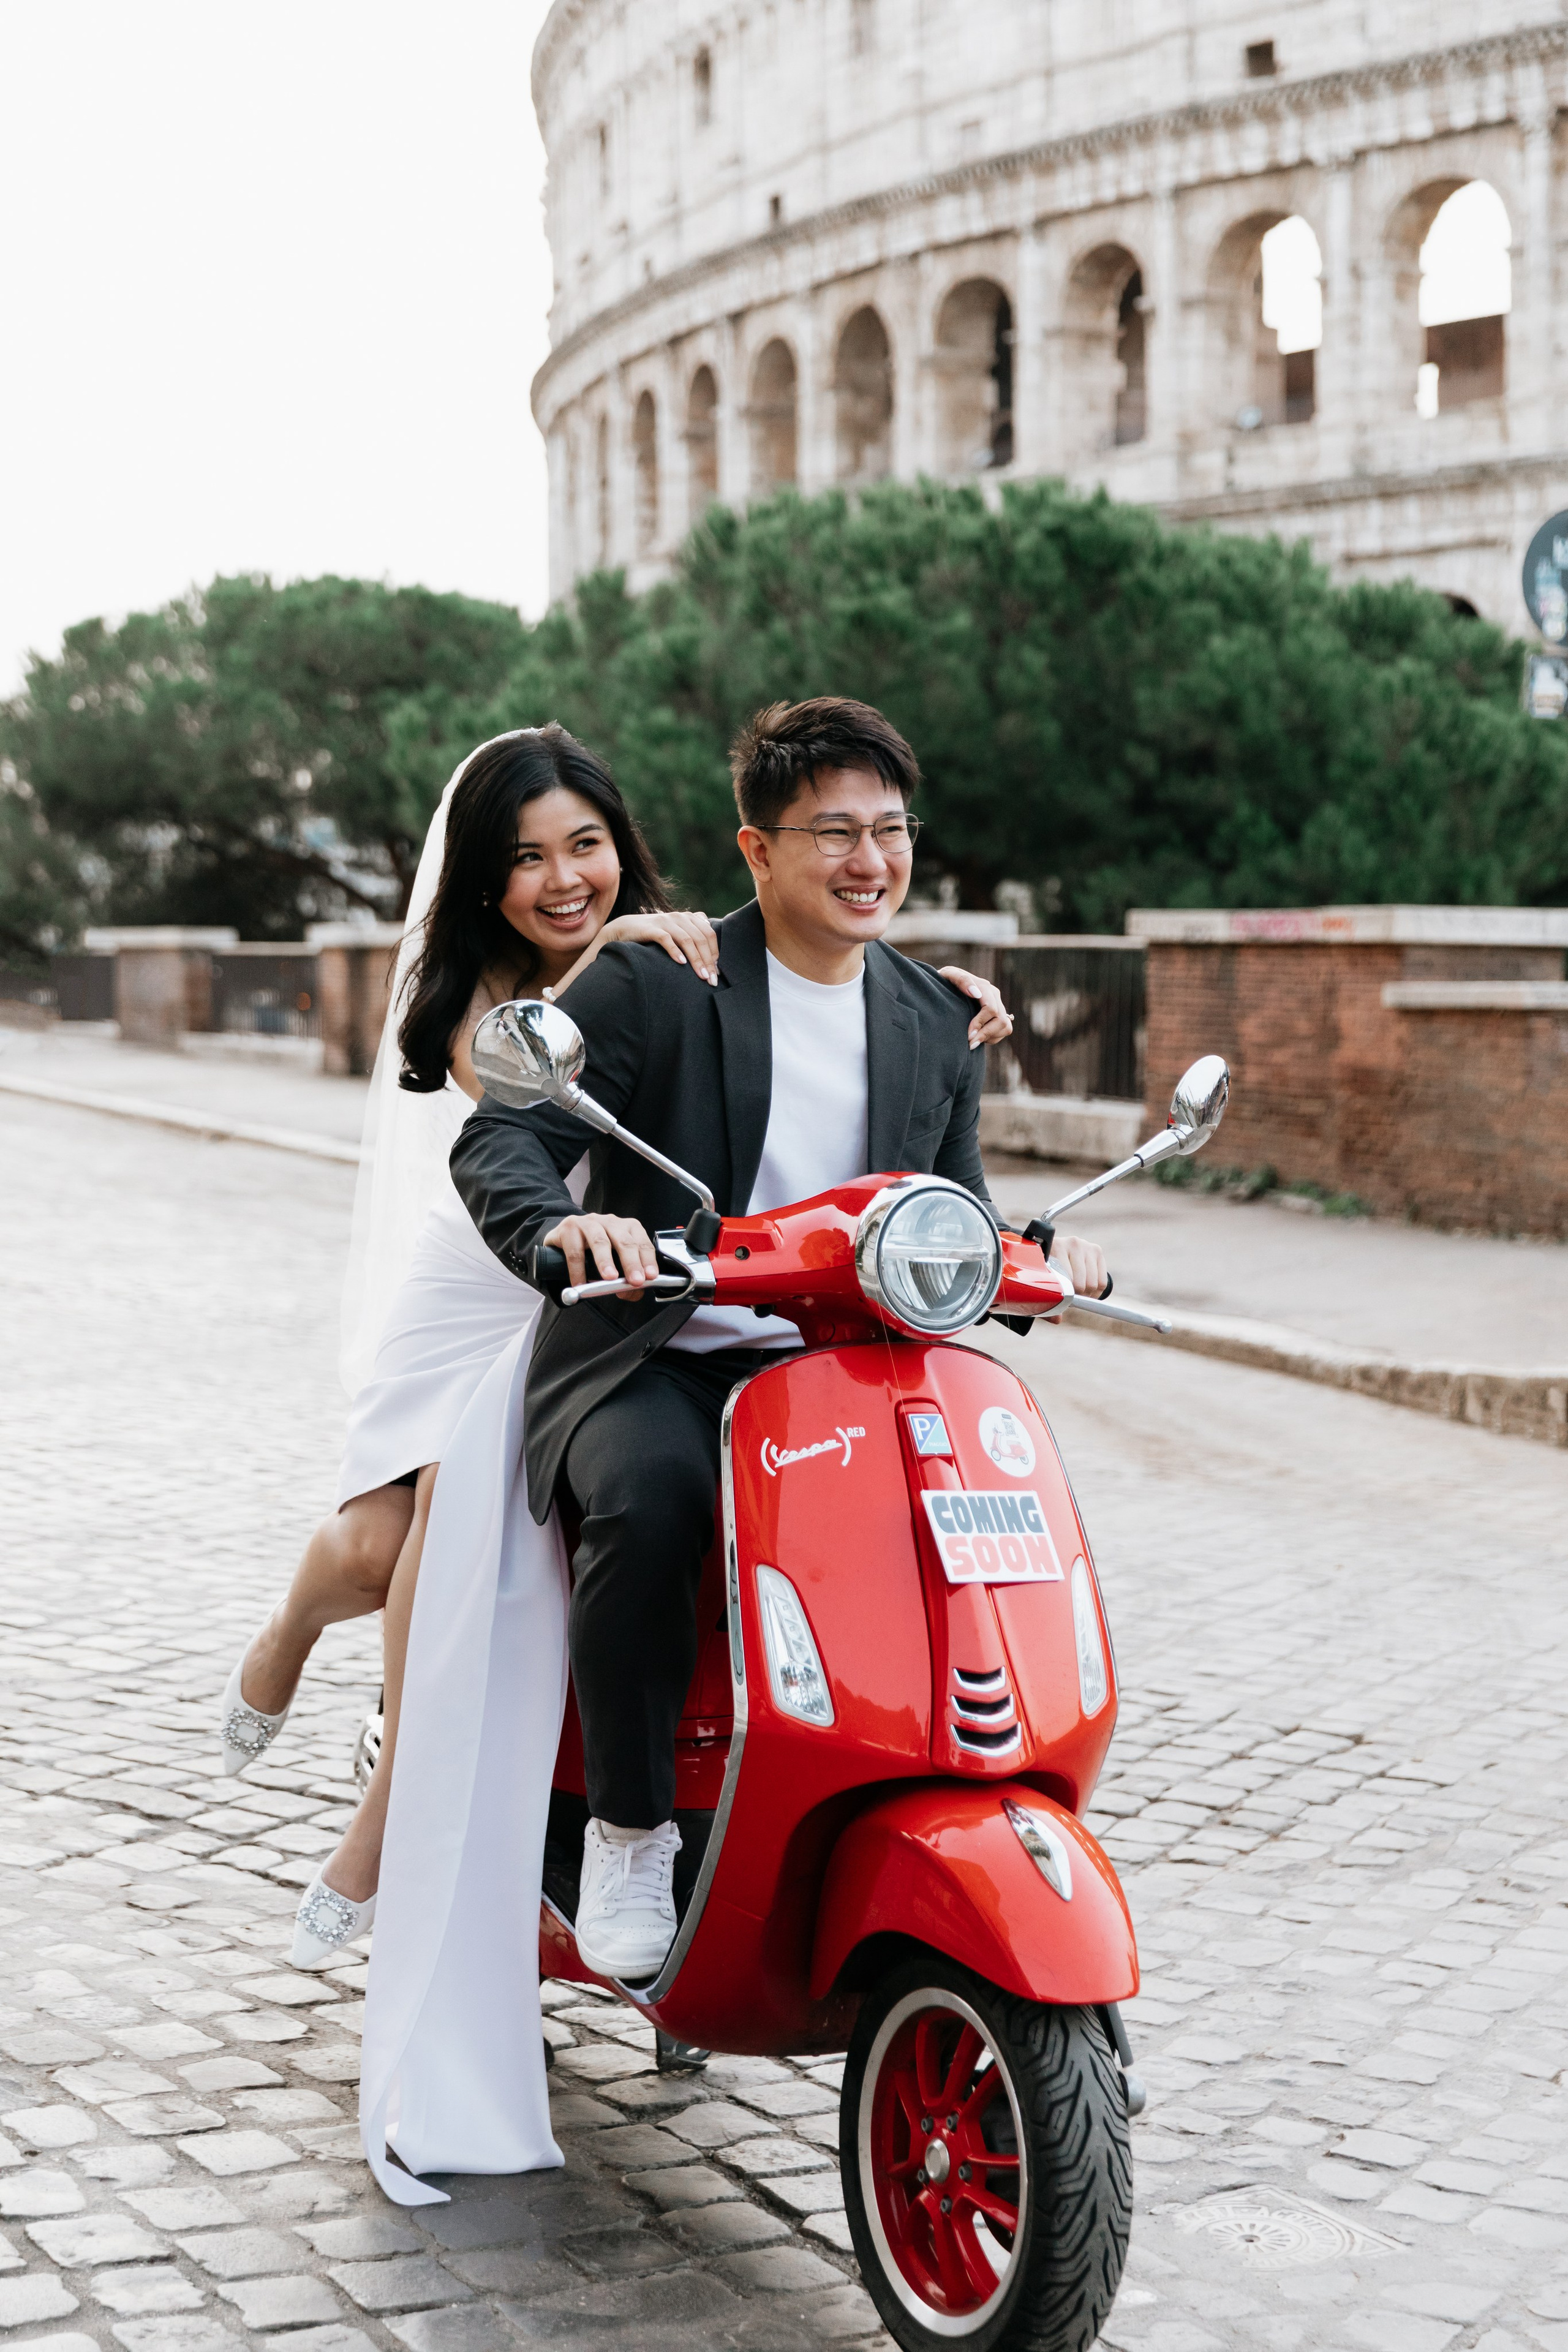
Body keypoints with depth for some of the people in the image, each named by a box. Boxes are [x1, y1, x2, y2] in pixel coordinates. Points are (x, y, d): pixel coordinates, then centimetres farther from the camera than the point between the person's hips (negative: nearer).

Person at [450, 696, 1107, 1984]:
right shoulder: (653, 983, -3)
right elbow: (501, 1140, -11)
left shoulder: (938, 1023, 13)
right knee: (651, 1498, -36)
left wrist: (1035, 1256, -9)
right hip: (648, 1363, -4)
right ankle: (629, 1828, -16)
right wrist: (564, 1225, -34)